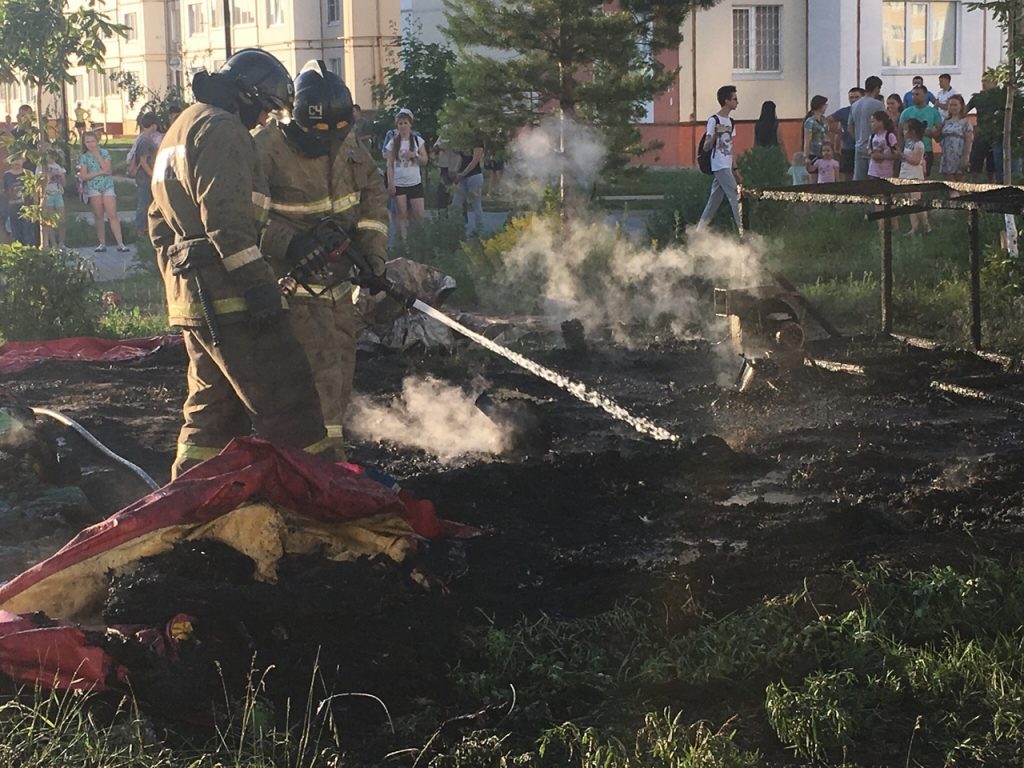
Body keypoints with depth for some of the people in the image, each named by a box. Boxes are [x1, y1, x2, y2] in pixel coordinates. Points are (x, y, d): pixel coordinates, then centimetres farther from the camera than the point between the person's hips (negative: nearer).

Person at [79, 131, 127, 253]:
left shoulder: (104, 153, 3)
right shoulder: (84, 157, 3)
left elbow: (108, 169, -10)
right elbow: (83, 176, -4)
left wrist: (98, 155, -11)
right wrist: (99, 173, -13)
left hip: (108, 187, -1)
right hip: (93, 189, 1)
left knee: (113, 215, -8)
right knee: (98, 216, 3)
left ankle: (120, 244, -11)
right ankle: (102, 243, 10)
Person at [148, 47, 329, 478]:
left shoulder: (178, 132, 24)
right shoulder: (221, 129, -10)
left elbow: (161, 223, 27)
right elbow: (227, 219, -21)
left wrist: (177, 284, 27)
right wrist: (258, 283, -22)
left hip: (190, 295, 10)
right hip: (228, 296, -10)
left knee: (212, 410, 17)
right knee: (287, 403, -7)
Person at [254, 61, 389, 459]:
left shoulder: (348, 142, 0)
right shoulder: (266, 149, -20)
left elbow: (373, 194, 10)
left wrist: (372, 248, -1)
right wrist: (290, 242, -30)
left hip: (339, 277, 7)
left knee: (342, 365, 16)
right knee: (321, 367, -13)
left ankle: (332, 445, 31)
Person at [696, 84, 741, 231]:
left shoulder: (731, 122, 17)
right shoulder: (714, 120, -9)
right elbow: (706, 147, -12)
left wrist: (735, 171, 19)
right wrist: (714, 135, -32)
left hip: (727, 167, 8)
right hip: (719, 166, -8)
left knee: (714, 201, 7)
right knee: (735, 197, -12)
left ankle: (698, 232, 11)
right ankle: (742, 231, -13)